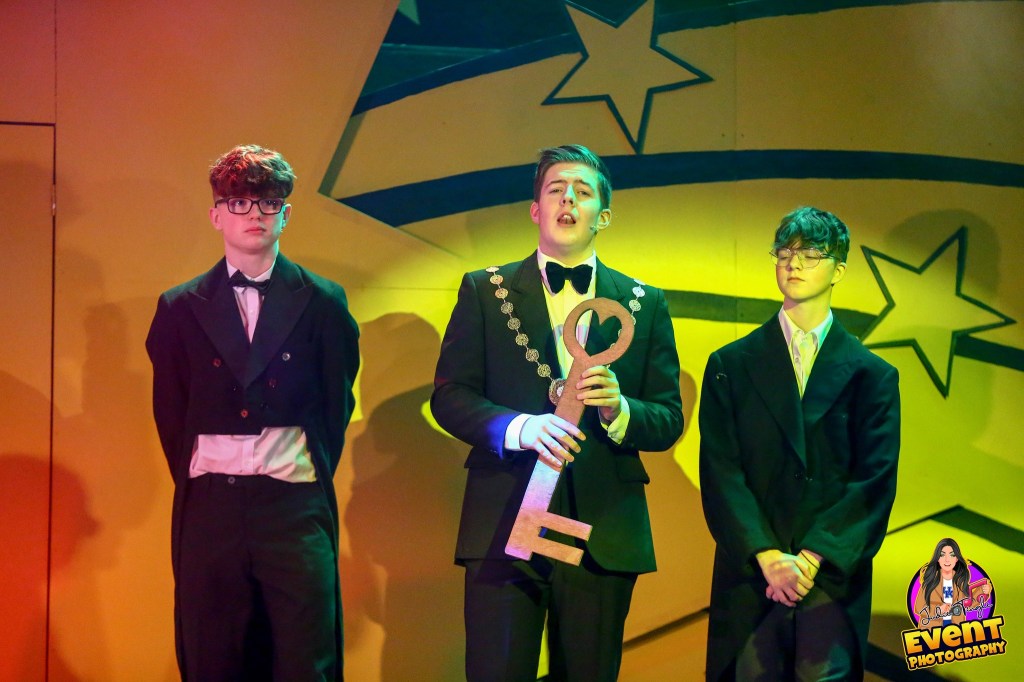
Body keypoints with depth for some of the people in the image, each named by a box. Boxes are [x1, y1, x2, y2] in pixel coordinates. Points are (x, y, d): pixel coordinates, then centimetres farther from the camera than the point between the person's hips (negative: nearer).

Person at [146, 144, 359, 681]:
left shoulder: (323, 303, 5)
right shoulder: (180, 308, 7)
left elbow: (337, 402, 9)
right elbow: (169, 412, 11)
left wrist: (315, 476, 6)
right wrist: (191, 481, 7)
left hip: (295, 507, -1)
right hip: (209, 508, 1)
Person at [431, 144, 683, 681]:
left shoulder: (645, 305, 10)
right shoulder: (484, 291, 7)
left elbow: (669, 421, 7)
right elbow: (449, 395, 1)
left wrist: (620, 409, -15)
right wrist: (519, 428, -17)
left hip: (605, 532, 2)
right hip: (504, 523, -1)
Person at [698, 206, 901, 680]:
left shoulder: (873, 375, 7)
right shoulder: (730, 366, 8)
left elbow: (875, 482, 0)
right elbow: (720, 472, 0)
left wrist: (811, 558, -10)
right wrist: (767, 556, -12)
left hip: (833, 574, 0)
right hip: (749, 574, 0)